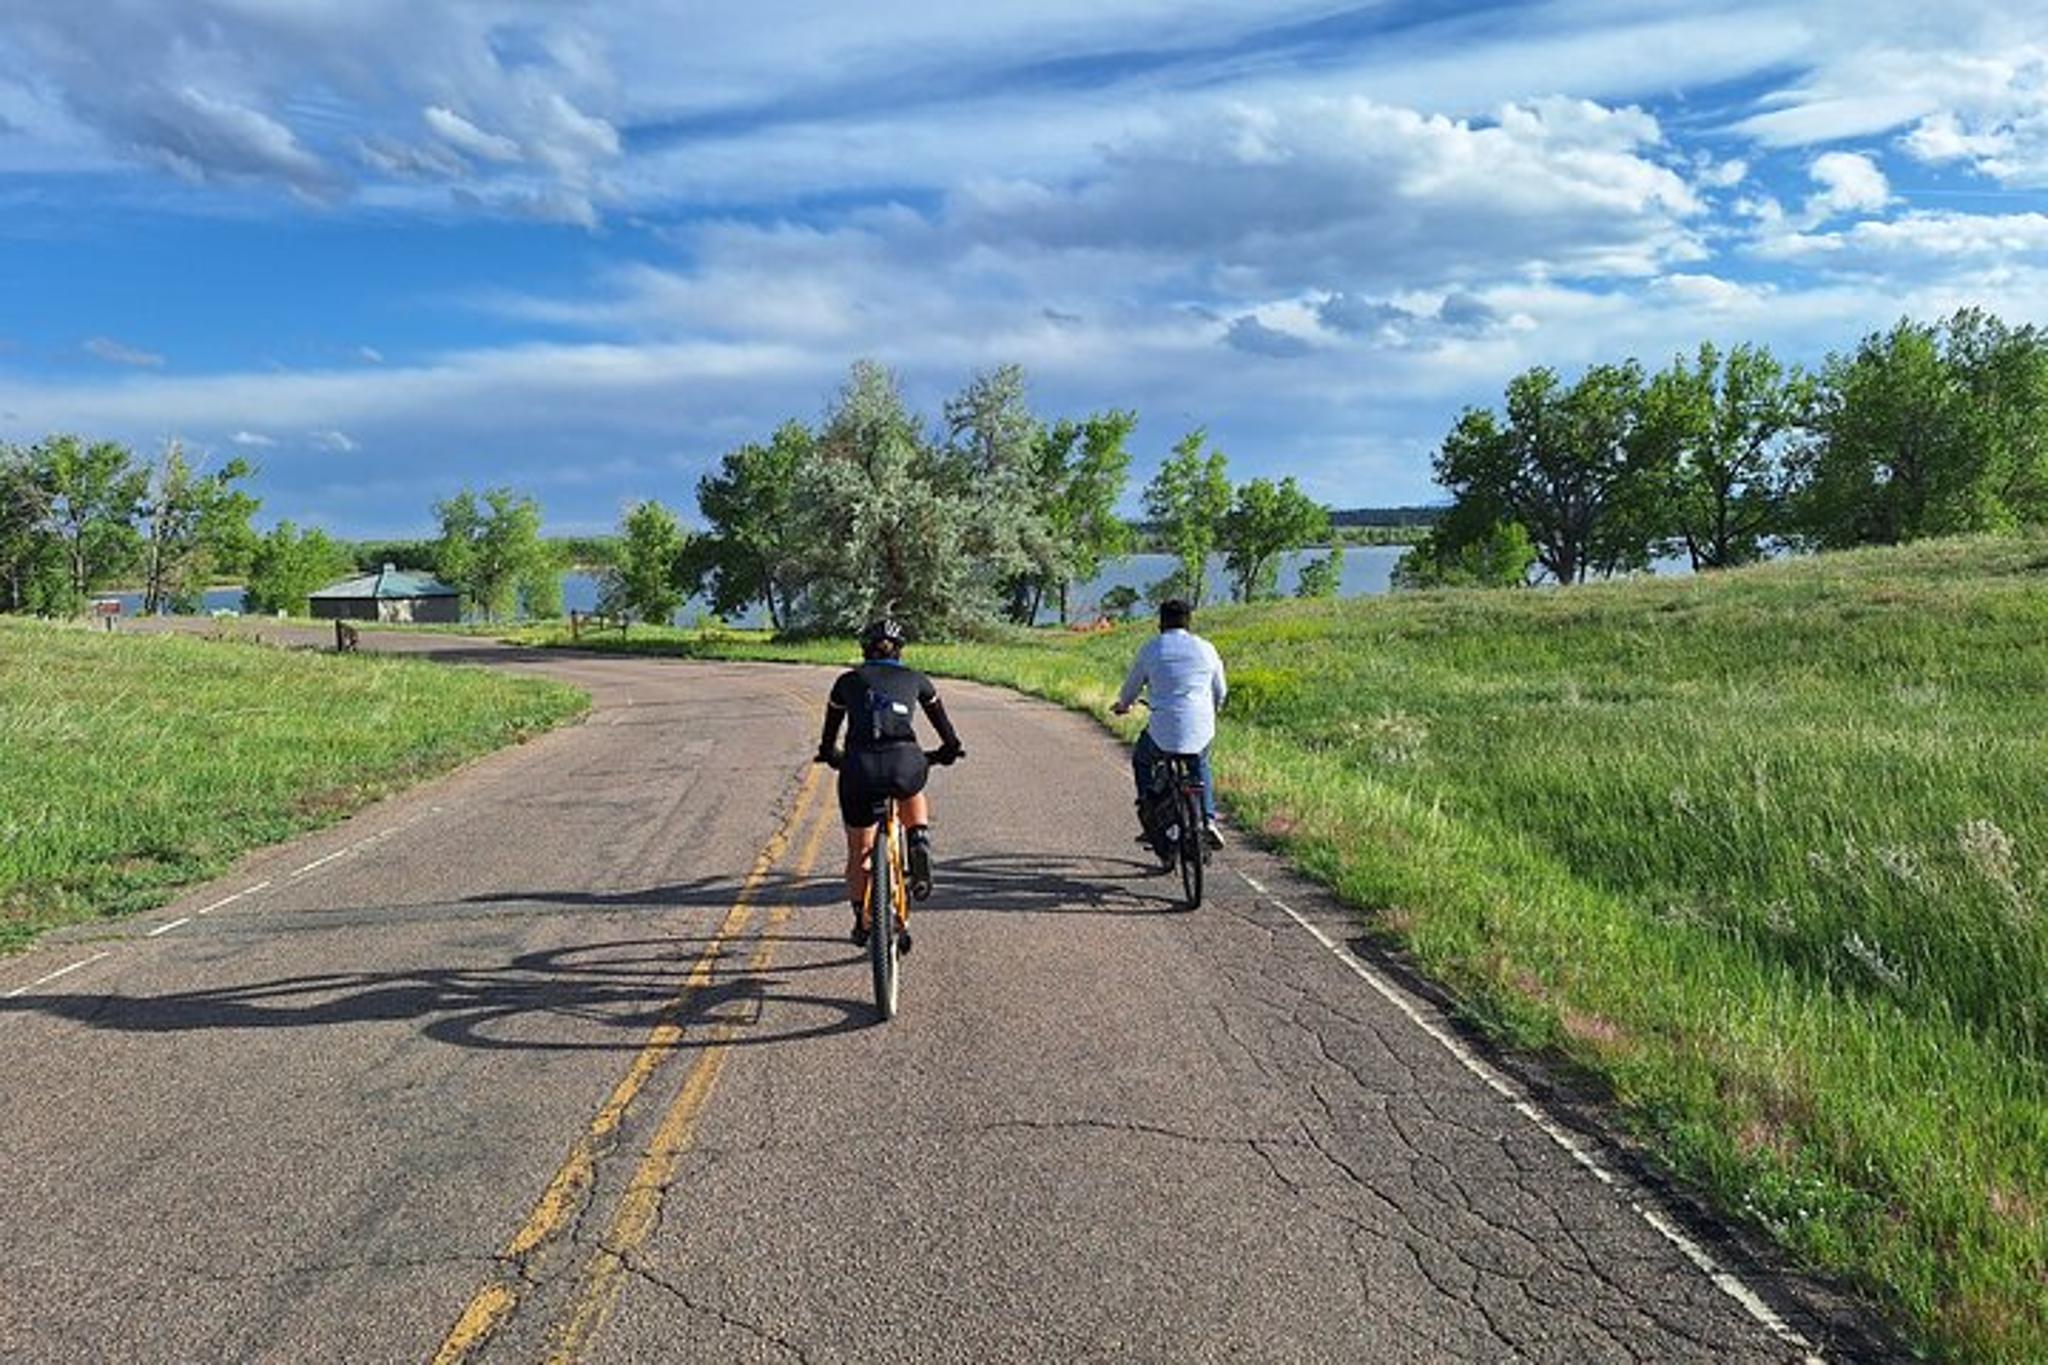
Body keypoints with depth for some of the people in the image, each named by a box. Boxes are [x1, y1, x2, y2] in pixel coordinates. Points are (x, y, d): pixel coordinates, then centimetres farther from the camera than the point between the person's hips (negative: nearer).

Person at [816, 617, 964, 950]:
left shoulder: (848, 681, 20)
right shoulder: (914, 679, 19)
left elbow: (829, 733, 32)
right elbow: (941, 719, 32)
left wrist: (829, 754, 52)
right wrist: (951, 748, 50)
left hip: (859, 767, 0)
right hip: (904, 763, 0)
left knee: (859, 853, 19)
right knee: (913, 793, 37)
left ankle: (861, 923, 26)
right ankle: (919, 842, 11)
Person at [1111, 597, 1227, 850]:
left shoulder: (1152, 648, 1)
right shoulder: (1206, 649, 7)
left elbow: (1132, 685, 13)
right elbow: (1220, 692, 18)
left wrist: (1122, 705, 36)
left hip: (1163, 731, -3)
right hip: (1201, 731, 3)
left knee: (1141, 762, 26)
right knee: (1200, 766, 33)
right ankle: (1208, 821, 18)